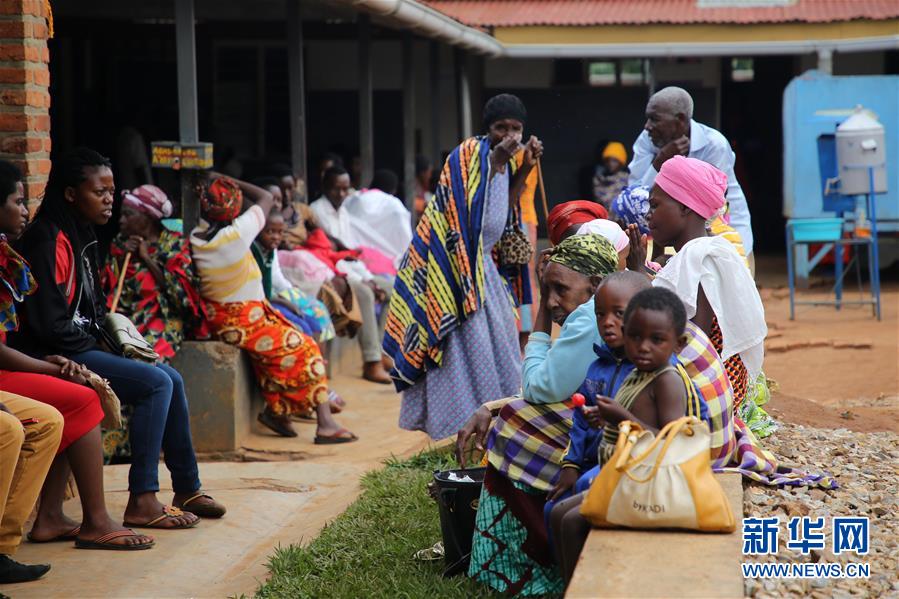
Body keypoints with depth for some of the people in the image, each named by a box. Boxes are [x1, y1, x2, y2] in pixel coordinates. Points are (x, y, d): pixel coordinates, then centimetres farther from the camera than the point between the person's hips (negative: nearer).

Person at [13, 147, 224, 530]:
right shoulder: (49, 239, -17)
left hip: (82, 349, 10)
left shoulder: (80, 236, 15)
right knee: (156, 383, -18)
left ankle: (187, 490, 13)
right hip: (56, 355, -10)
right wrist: (100, 349, -12)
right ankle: (141, 502, -17)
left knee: (170, 380, 7)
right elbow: (50, 323, -22)